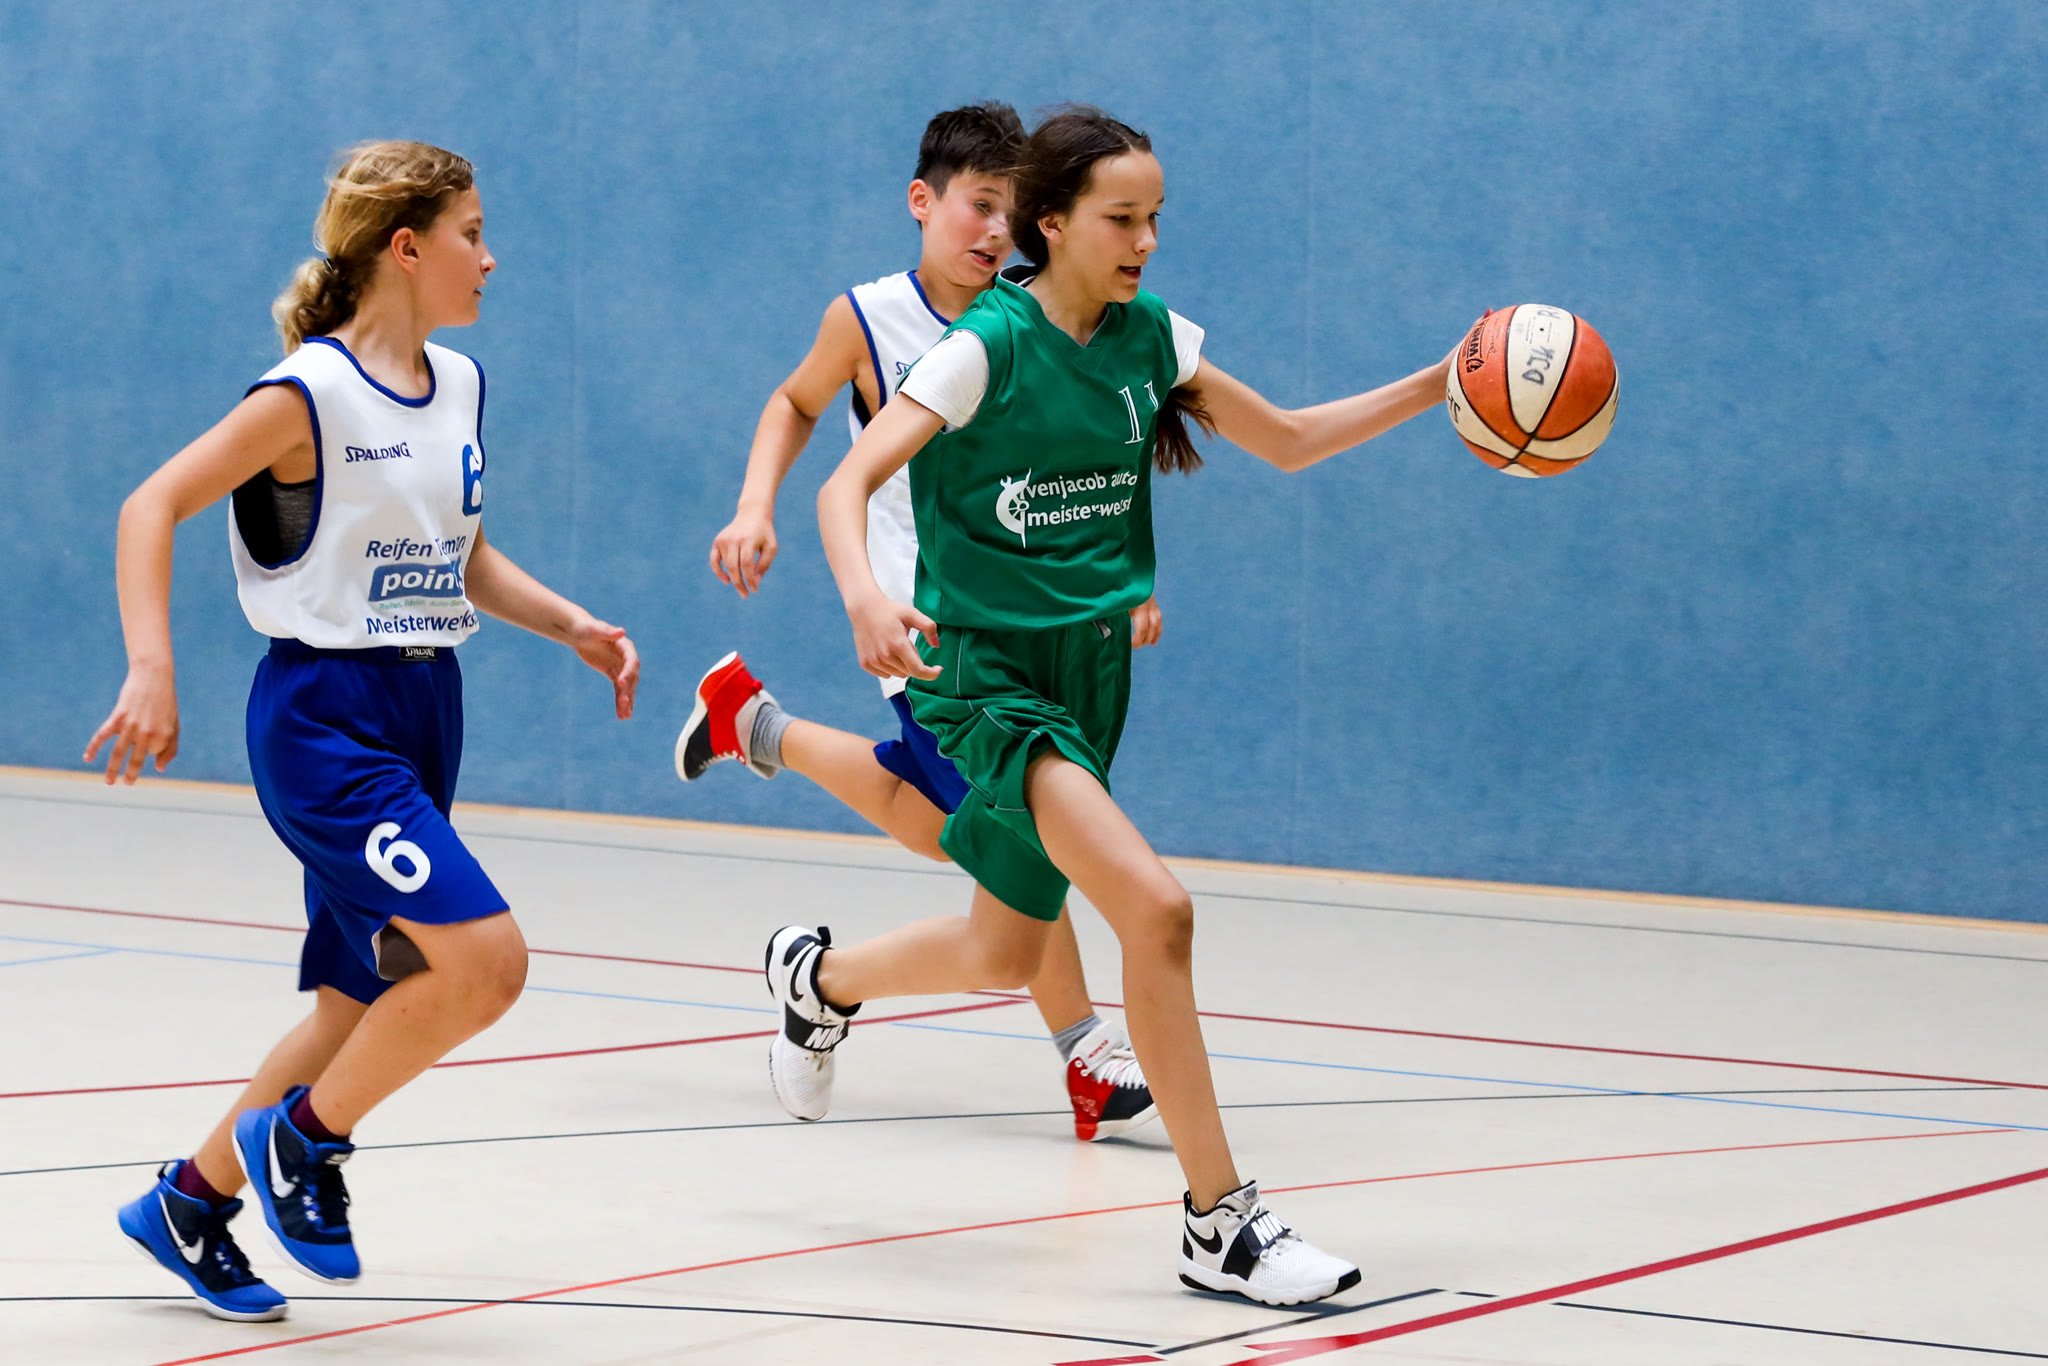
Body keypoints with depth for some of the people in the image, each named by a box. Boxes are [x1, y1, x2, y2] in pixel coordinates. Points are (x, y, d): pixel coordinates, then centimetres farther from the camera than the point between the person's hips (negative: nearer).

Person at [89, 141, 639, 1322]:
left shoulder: (460, 386, 10)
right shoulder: (311, 396, -13)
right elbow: (152, 508, -12)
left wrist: (574, 626, 10)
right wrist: (152, 671, -22)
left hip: (423, 714, 8)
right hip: (325, 714, -8)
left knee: (366, 1002, 11)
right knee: (485, 957, -21)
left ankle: (191, 1203, 27)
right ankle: (303, 1141, 0)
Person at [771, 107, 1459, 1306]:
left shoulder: (1152, 341, 3)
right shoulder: (988, 347, -16)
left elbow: (1286, 441, 13)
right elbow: (848, 483, -21)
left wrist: (1434, 389, 1)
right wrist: (865, 595, -40)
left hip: (1093, 670, 7)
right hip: (989, 674, -7)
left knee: (1007, 954, 20)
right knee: (1155, 907, -24)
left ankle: (819, 978, 52)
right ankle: (1222, 1223, -17)